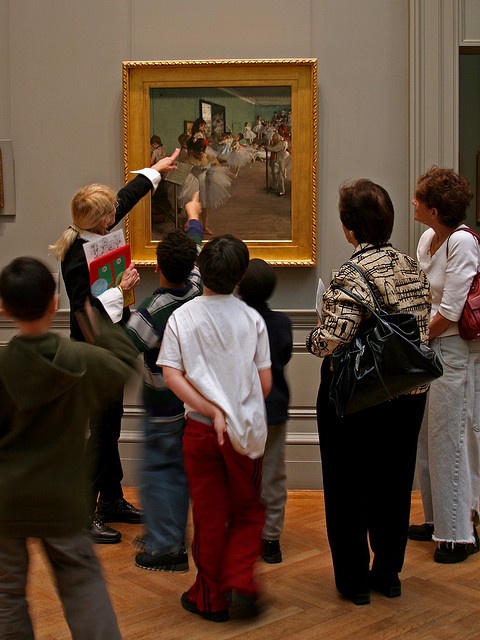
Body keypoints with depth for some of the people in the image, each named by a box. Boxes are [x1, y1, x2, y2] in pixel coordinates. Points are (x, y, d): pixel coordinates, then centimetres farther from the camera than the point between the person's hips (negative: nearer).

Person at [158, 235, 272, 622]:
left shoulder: (182, 318, -5)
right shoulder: (252, 319, -4)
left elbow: (171, 376, -13)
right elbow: (265, 383, -3)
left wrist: (213, 412, -14)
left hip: (200, 429, 0)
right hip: (247, 430, 0)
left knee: (209, 514, 11)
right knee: (247, 511, 17)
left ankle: (210, 597, 20)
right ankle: (240, 579, 2)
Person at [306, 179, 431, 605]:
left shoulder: (355, 274, -19)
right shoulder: (415, 269, 3)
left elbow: (331, 340, -26)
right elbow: (423, 327, 10)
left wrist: (312, 338, -6)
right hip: (409, 395, 7)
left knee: (347, 489, 9)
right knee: (393, 484, 17)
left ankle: (354, 580, 19)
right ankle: (388, 573, 29)